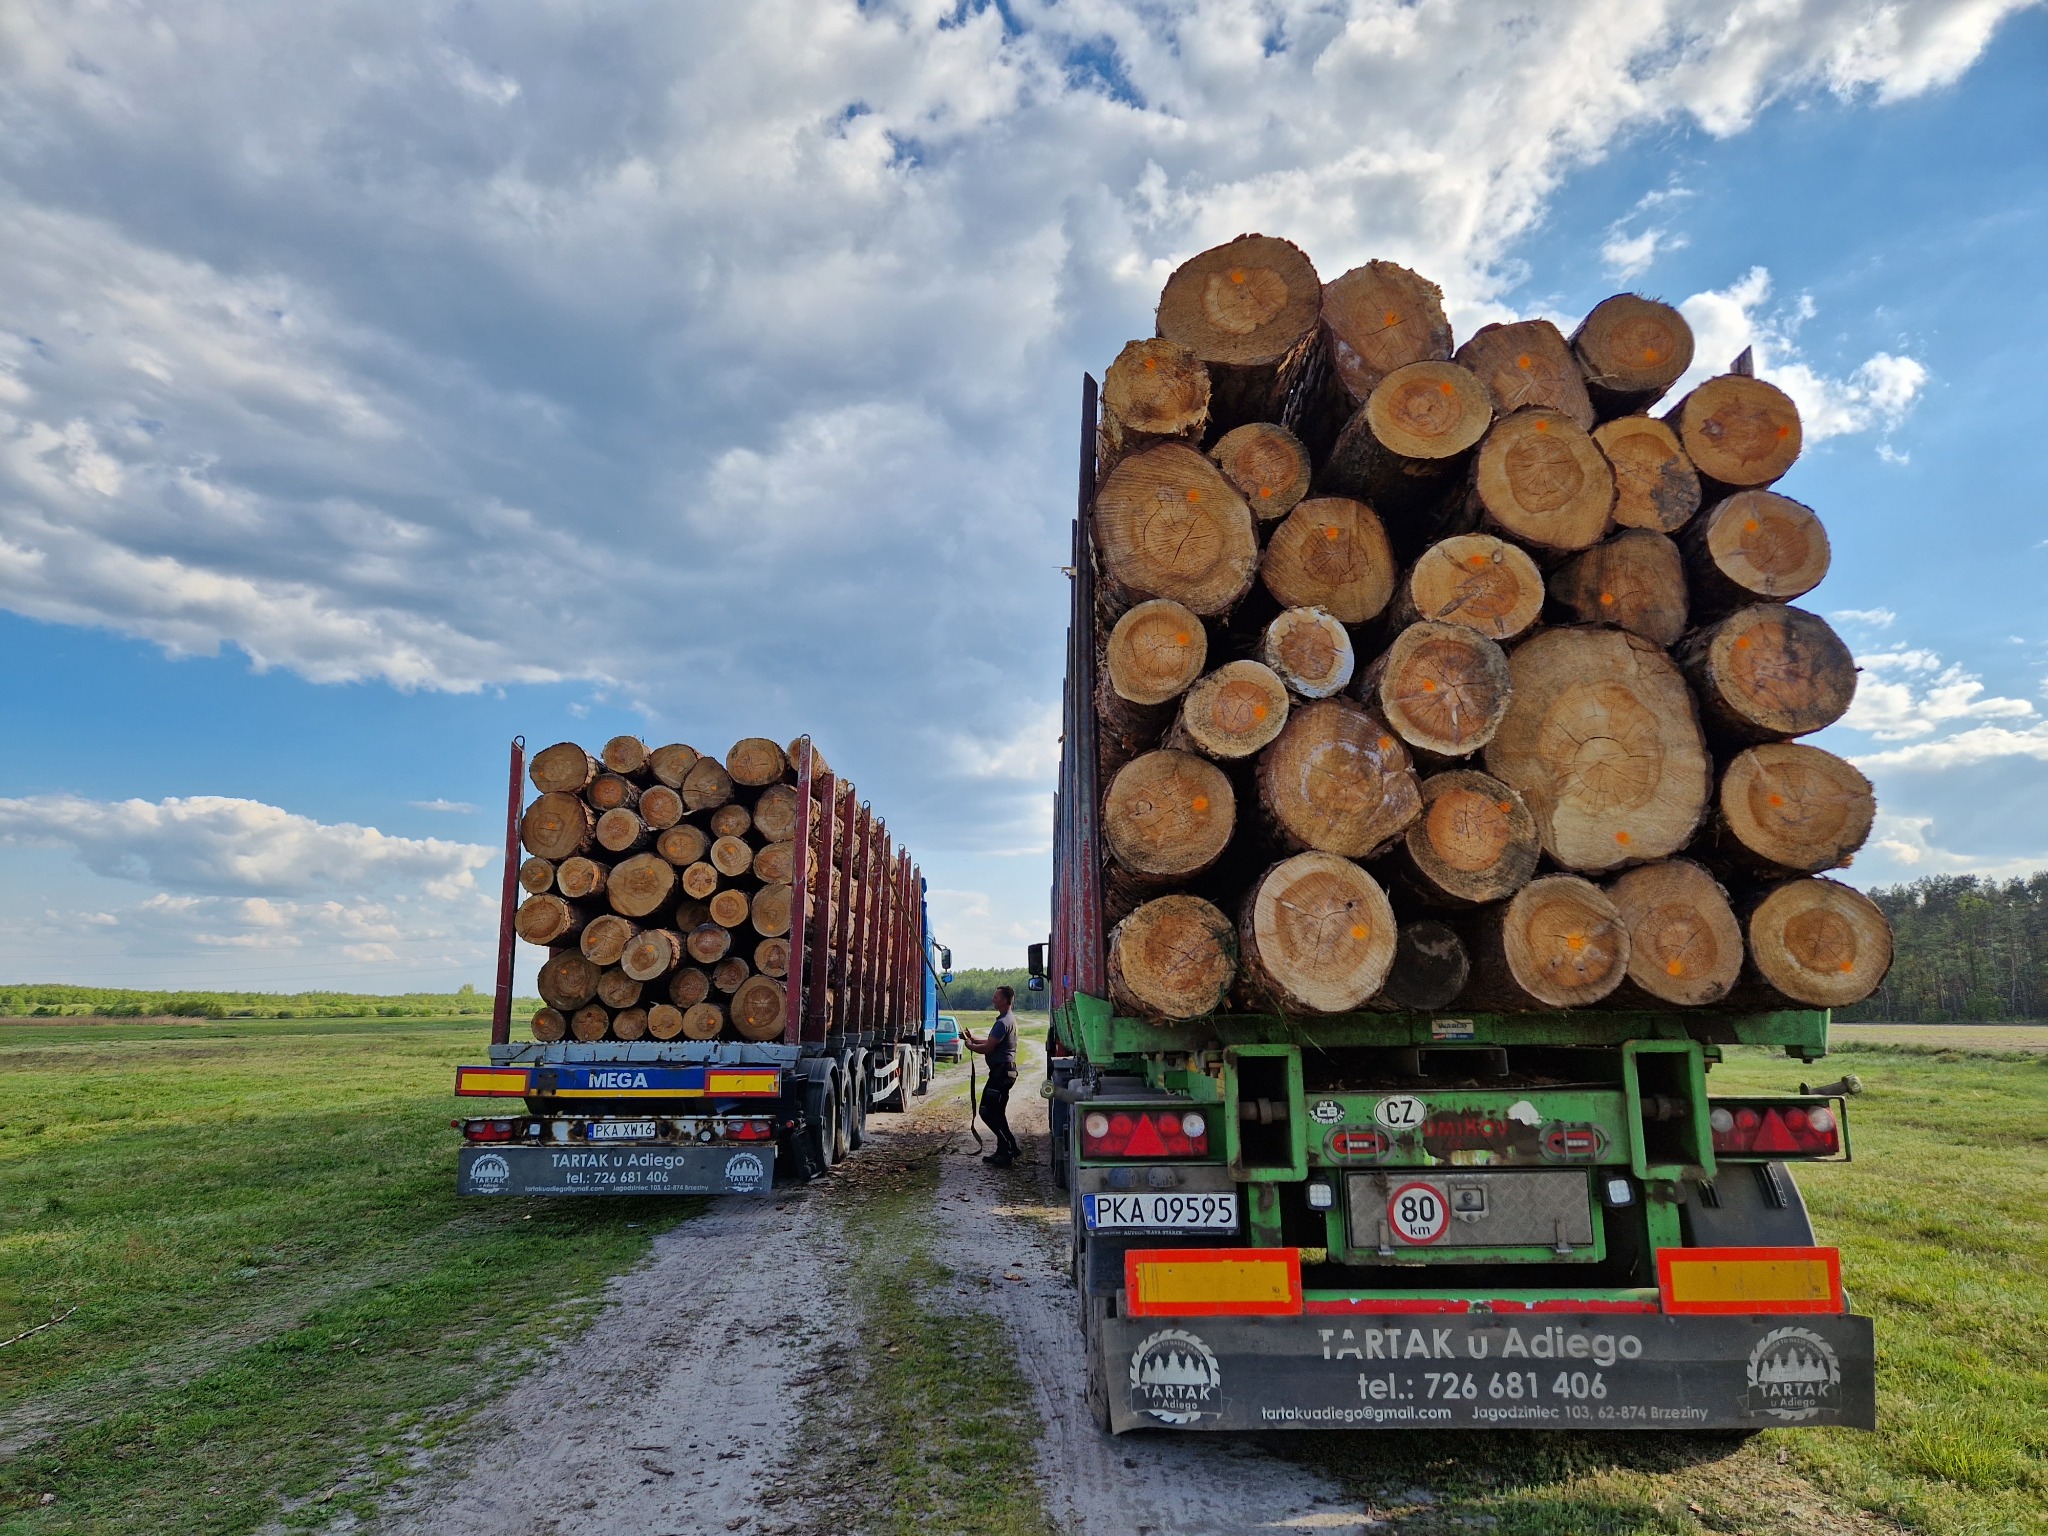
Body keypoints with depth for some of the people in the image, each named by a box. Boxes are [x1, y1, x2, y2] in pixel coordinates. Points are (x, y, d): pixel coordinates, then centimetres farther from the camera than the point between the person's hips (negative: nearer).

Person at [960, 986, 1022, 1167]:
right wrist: (972, 1038, 14)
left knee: (987, 1111, -7)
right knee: (997, 1113, 16)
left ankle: (1009, 1148, -5)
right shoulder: (1010, 1019, 15)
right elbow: (992, 1042, 21)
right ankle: (1004, 1151, 20)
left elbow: (987, 1048, -20)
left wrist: (969, 1045, -4)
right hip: (1006, 1071, 11)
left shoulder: (1003, 1023, -19)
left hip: (1001, 1071, -11)